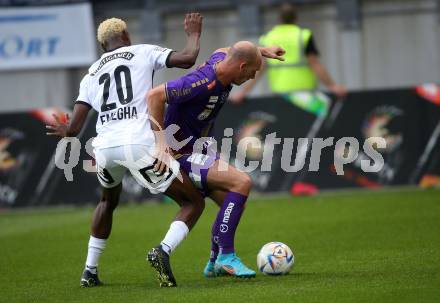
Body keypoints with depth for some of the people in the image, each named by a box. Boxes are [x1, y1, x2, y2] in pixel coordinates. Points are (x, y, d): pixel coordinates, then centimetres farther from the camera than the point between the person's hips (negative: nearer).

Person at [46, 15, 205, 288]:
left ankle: (90, 270, 34)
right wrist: (194, 34, 21)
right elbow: (187, 59, 0)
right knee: (194, 202, 7)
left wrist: (65, 131, 39)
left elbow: (73, 129, 15)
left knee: (109, 201, 37)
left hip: (104, 146, 5)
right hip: (139, 143, -5)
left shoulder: (92, 74, 22)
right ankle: (164, 251, -19)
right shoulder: (143, 52, 12)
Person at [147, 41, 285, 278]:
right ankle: (226, 256, -17)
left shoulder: (220, 61, 0)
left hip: (200, 149, 10)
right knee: (242, 183, -23)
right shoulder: (202, 82, -28)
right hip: (181, 154, -10)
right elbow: (154, 95, -32)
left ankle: (215, 264, 28)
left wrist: (262, 51, 25)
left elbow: (222, 51, 28)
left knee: (234, 204, 11)